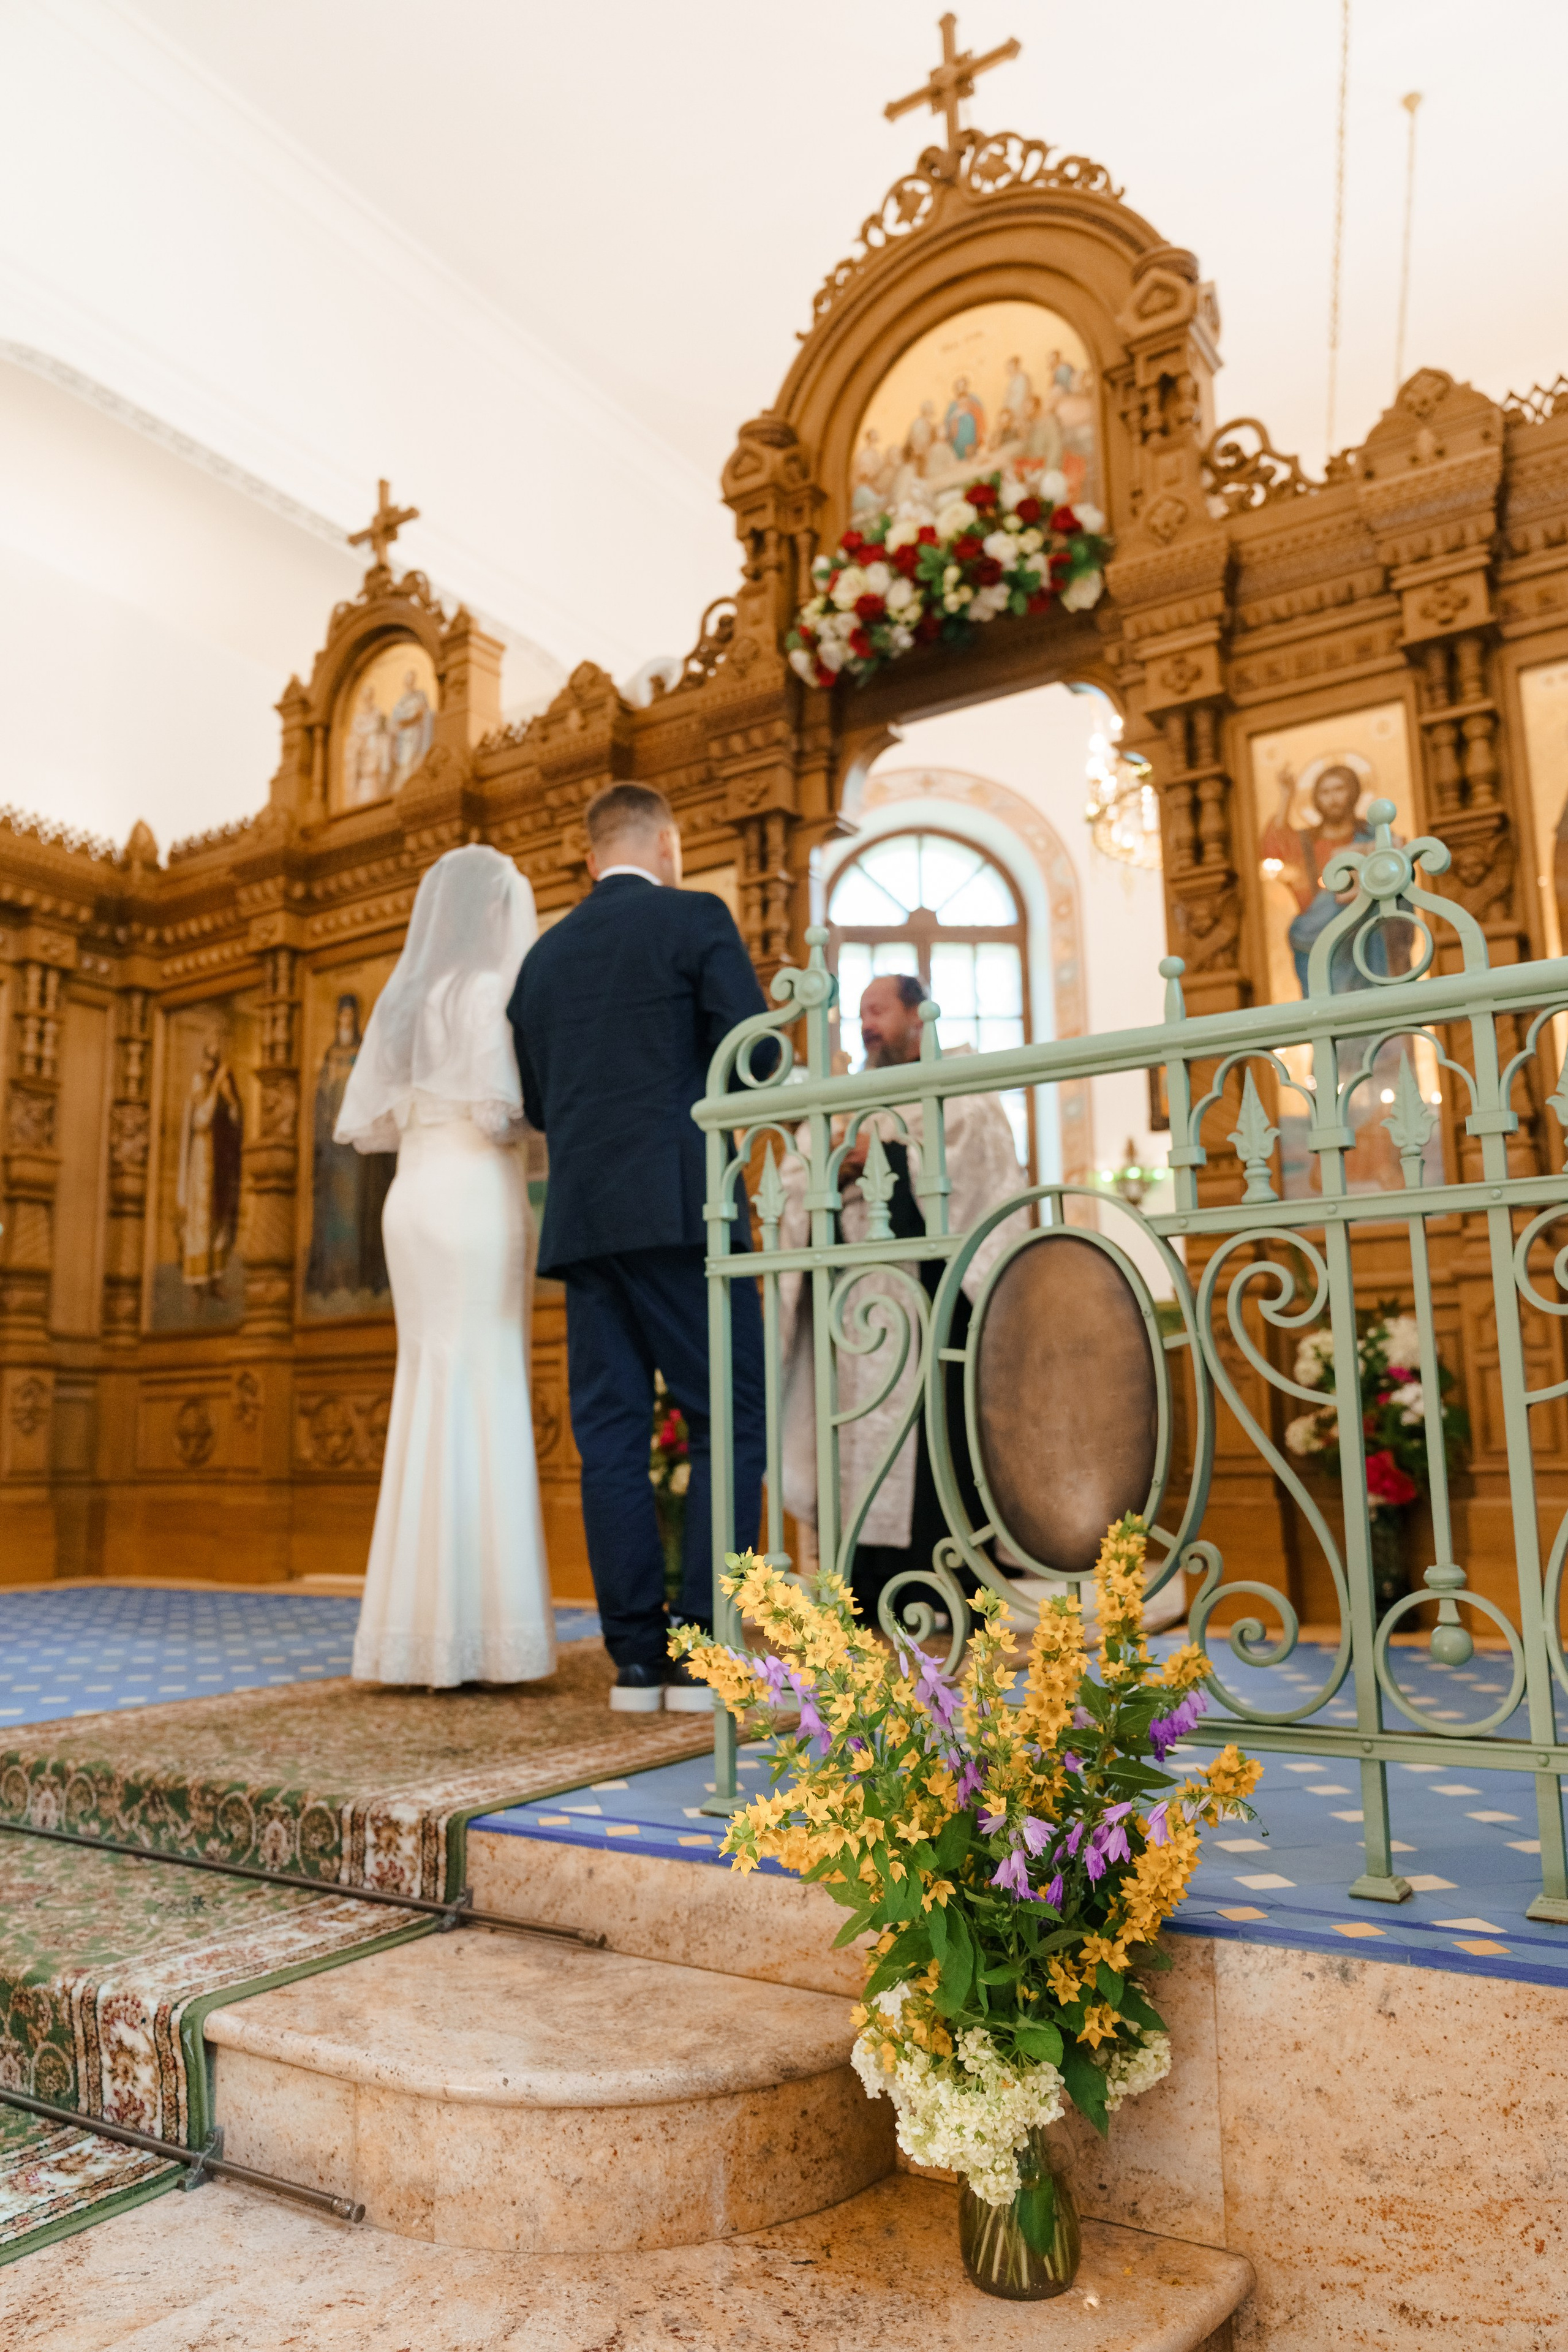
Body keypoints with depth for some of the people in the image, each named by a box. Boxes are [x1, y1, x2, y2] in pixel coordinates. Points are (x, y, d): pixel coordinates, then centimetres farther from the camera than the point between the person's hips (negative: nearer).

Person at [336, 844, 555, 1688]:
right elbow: (499, 1113, -15)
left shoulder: (402, 1000, 18)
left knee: (426, 1393, 9)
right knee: (483, 1396, -7)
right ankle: (473, 1629, -7)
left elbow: (363, 1124, 16)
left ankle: (417, 1628, 10)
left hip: (413, 1199, 8)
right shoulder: (489, 989, -5)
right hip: (477, 1198, -7)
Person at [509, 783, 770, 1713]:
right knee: (730, 1424, 0)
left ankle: (637, 1656, 8)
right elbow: (756, 1061, -7)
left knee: (611, 1435, 6)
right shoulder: (696, 919, 1)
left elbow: (537, 1104, 18)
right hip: (680, 1210, -5)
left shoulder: (544, 955, 17)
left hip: (582, 1220, 6)